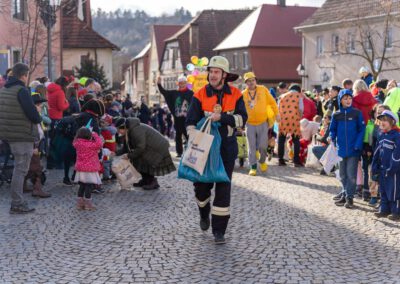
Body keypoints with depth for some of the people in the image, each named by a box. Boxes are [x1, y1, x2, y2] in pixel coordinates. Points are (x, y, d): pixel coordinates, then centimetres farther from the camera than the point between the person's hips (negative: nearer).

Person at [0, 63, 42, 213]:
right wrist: (39, 118, 3)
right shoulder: (22, 91, -15)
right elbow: (33, 114, -20)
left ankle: (18, 201, 23)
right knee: (21, 169, -3)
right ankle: (17, 204, -1)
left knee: (19, 168, 18)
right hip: (23, 136, -9)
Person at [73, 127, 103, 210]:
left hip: (80, 168, 8)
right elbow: (99, 144, -23)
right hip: (89, 169, -7)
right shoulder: (90, 145, -20)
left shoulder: (77, 143, 0)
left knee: (82, 185, 15)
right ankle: (88, 204, 2)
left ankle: (80, 203, 21)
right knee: (89, 186, 0)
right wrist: (95, 135, -12)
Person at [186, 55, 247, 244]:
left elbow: (242, 118, -11)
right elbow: (191, 122, -10)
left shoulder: (235, 95, -2)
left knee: (223, 187, -1)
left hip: (227, 147, 0)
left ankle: (219, 230, 5)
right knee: (201, 184, 7)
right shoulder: (200, 95, -5)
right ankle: (204, 215, 38)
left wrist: (221, 117, -24)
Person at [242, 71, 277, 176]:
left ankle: (262, 161, 26)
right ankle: (253, 167, 11)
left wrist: (275, 115, 5)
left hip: (263, 123, 0)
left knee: (262, 146, -2)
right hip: (250, 124, 1)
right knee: (252, 147, 2)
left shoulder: (263, 90, 0)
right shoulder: (243, 94, 0)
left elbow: (272, 102, 6)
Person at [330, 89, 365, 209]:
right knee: (343, 175, 12)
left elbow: (361, 130, -4)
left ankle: (349, 197, 4)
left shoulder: (357, 113, -4)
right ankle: (345, 194, 24)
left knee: (351, 175, -3)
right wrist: (333, 141, -6)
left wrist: (358, 145, -13)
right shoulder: (336, 115, 3)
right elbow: (332, 130, 10)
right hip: (341, 149, 3)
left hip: (353, 149, -3)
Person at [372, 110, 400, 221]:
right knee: (383, 190, 14)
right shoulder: (382, 136, 13)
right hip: (382, 169, 8)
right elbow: (377, 152, 17)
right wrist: (375, 166, 12)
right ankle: (384, 209, 23)